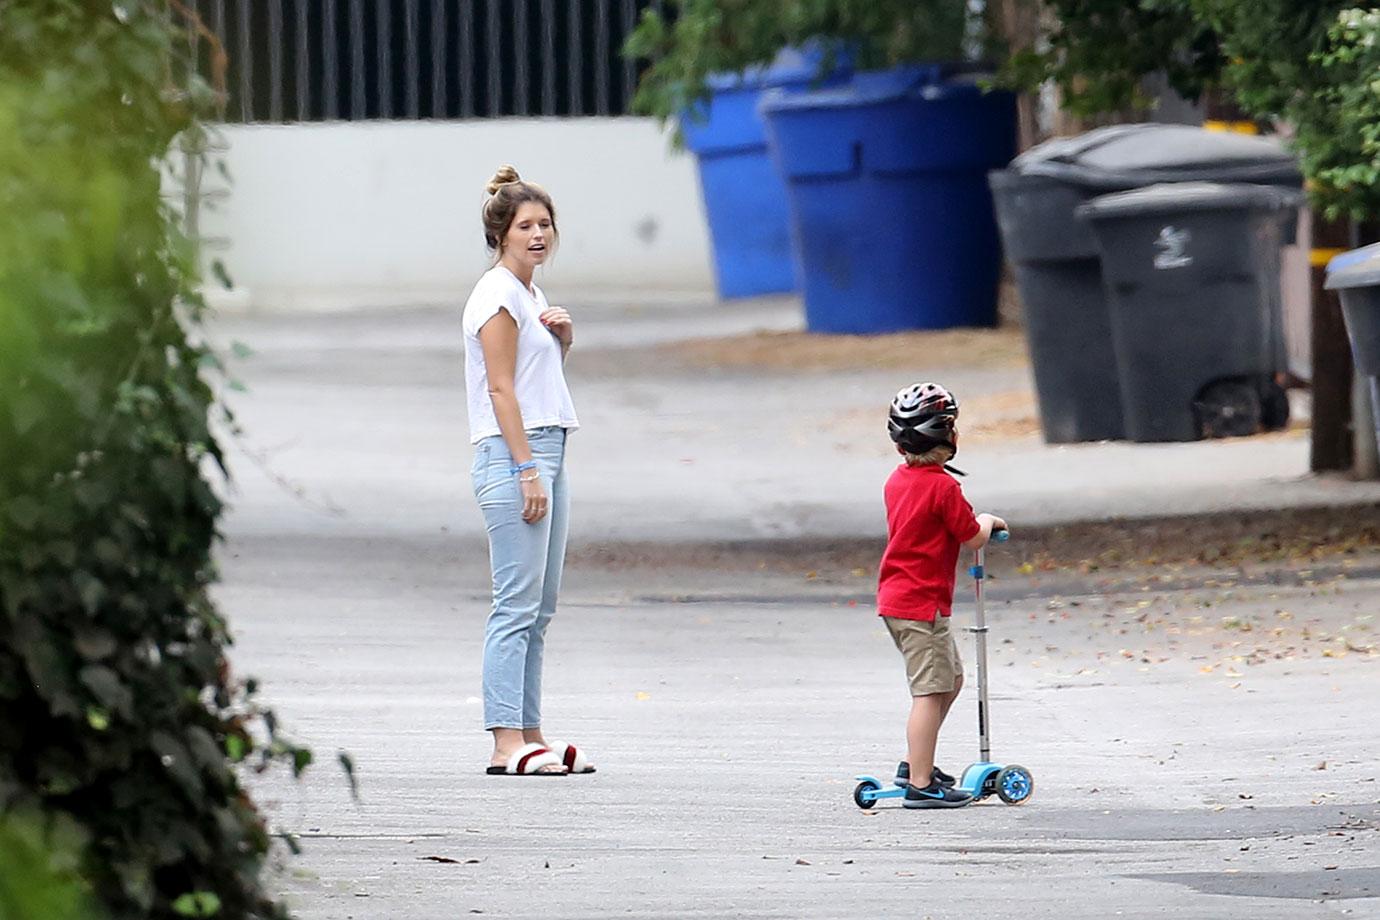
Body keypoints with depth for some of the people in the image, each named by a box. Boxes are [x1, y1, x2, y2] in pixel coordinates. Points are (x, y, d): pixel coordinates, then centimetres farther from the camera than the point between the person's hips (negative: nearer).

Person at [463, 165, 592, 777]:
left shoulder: (531, 295, 19)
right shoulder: (498, 295, -8)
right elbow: (501, 387, -14)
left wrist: (562, 340, 12)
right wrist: (527, 471, -20)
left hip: (546, 452, 10)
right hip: (511, 455, -10)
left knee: (540, 608, 9)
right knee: (517, 606, -13)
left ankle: (530, 736, 11)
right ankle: (507, 743, -16)